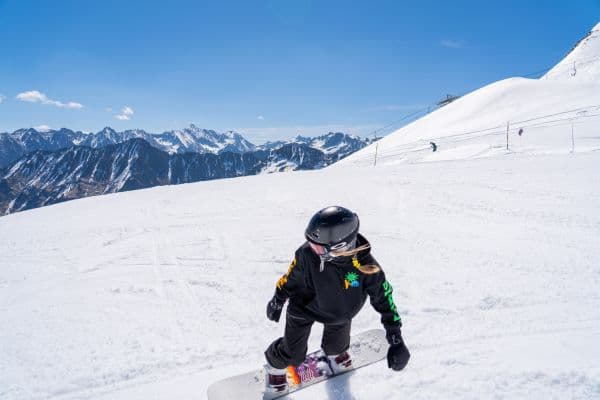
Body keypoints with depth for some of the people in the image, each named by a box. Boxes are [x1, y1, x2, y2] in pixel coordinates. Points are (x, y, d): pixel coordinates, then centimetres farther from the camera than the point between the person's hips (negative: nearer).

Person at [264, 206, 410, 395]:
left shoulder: (365, 265, -37)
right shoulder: (307, 253, -37)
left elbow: (384, 299, -24)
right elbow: (291, 278, -14)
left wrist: (396, 341, -21)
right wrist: (277, 301, 1)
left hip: (339, 314, 1)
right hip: (304, 308, -1)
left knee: (338, 342, 27)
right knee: (293, 353, 9)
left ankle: (335, 352, 65)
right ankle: (275, 365, 44)